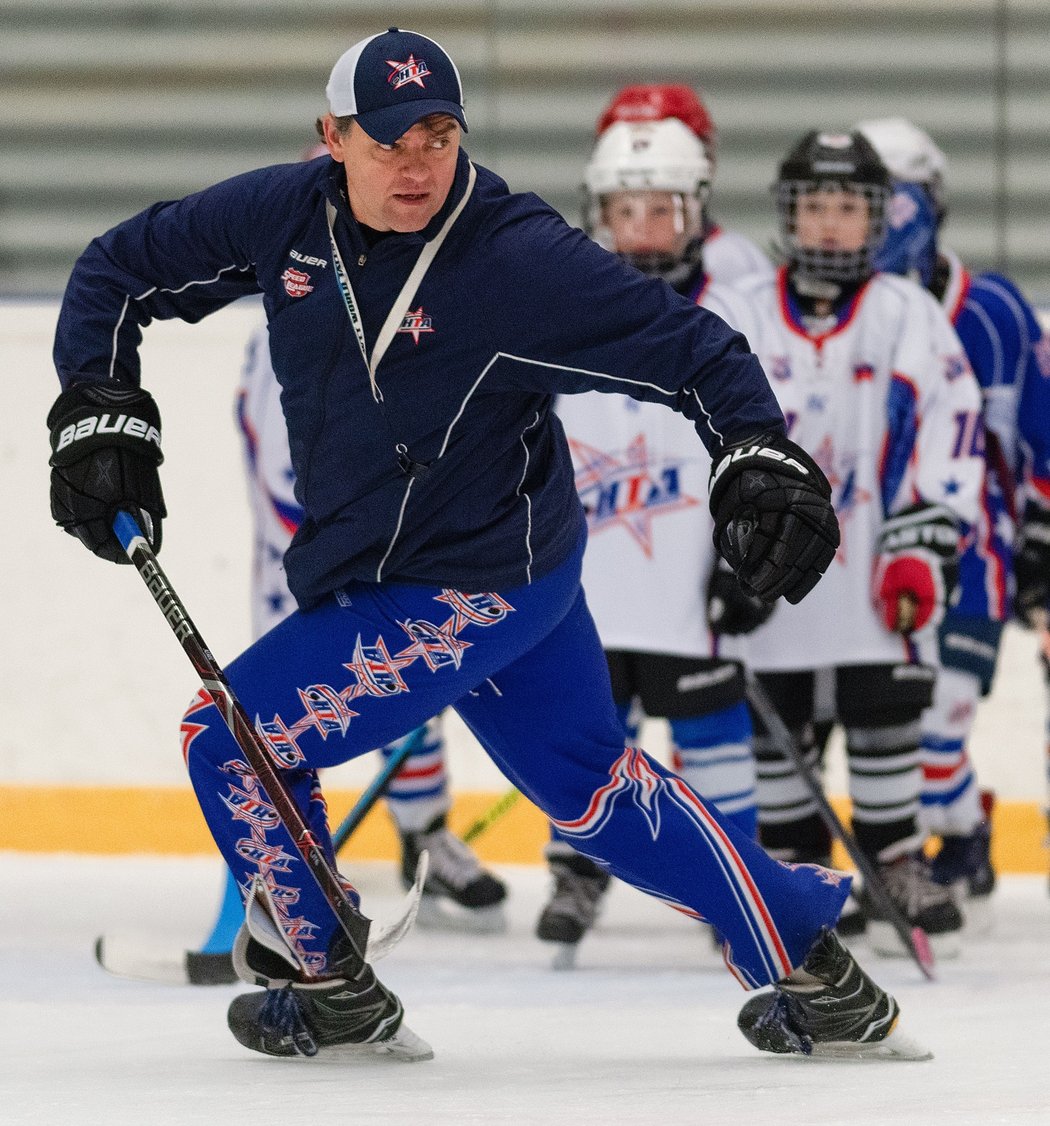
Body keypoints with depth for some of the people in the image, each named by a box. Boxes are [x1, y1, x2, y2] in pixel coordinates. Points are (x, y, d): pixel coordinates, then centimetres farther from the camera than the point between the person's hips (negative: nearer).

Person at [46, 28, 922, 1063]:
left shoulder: (518, 260, -24)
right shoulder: (283, 219, -6)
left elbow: (686, 347, -22)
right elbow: (121, 268, 5)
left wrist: (760, 459, -35)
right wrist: (99, 411, -6)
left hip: (479, 584, -7)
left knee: (232, 742, -8)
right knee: (595, 788, 18)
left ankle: (331, 994, 13)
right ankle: (822, 985, 27)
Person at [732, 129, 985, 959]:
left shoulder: (910, 315, 1)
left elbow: (951, 433, -2)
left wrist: (925, 546, -10)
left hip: (873, 575, -2)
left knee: (884, 719, -1)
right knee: (775, 728, 5)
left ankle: (898, 863, 7)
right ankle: (788, 875, 15)